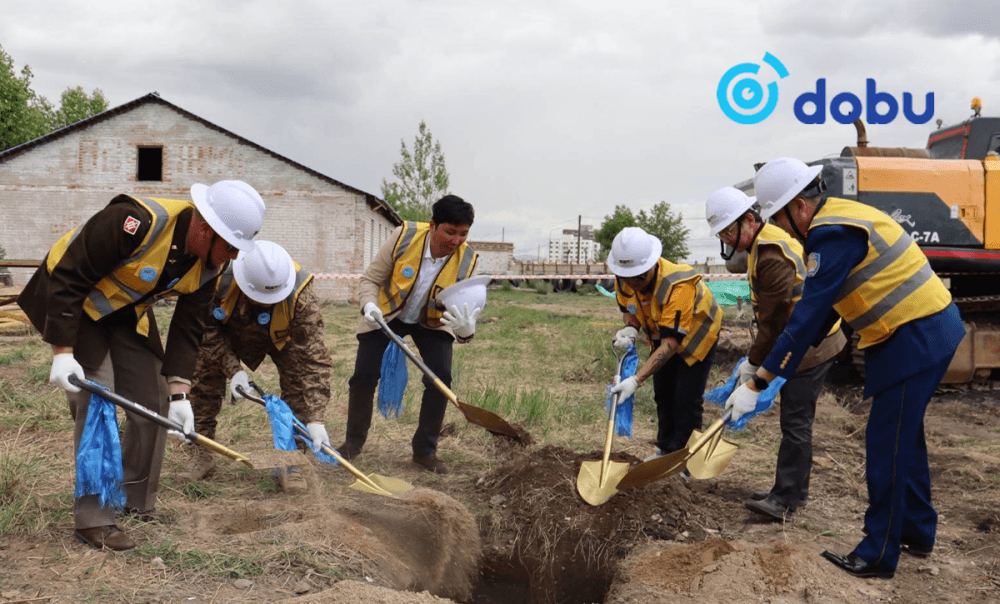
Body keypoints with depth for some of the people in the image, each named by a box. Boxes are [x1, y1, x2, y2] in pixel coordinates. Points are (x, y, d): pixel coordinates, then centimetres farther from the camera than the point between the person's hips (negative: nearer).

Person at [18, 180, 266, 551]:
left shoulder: (209, 265, -14)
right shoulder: (135, 222, -37)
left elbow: (188, 327, -7)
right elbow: (68, 279, -30)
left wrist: (179, 393, -14)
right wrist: (62, 352, -30)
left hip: (128, 312, 7)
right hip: (71, 300, -7)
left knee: (153, 401, 5)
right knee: (96, 403, -14)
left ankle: (137, 503, 21)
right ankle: (92, 518, -5)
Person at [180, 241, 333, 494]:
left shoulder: (300, 295, -41)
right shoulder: (220, 277, -39)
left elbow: (314, 358, -41)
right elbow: (207, 328, -20)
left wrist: (315, 418, -45)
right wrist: (232, 369, -30)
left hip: (282, 337, -1)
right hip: (230, 332, 2)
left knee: (298, 382, -20)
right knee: (204, 377, -8)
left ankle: (291, 462, -10)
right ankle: (200, 455, 9)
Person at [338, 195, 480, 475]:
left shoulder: (466, 260, -24)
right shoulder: (404, 236, -27)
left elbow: (461, 311, -22)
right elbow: (371, 279, -15)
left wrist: (466, 329, -47)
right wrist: (369, 305, -36)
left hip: (432, 323, 1)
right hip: (387, 315, 0)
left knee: (440, 378, -16)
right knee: (363, 376, -7)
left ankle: (425, 450, 2)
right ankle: (353, 441, 18)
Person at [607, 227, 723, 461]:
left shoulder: (677, 286, -44)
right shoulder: (624, 279, -23)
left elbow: (671, 344, -44)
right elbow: (628, 308, 0)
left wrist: (636, 380, -49)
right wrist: (629, 327, -25)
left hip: (696, 334, -7)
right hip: (662, 333, 7)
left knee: (687, 399, -10)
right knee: (662, 394, 14)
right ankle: (665, 449, 29)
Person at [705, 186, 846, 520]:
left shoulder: (772, 256, -24)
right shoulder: (764, 243, 11)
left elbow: (774, 319, -22)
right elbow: (769, 312, 18)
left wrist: (754, 362, -12)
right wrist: (756, 357, 17)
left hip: (810, 346, -11)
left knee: (795, 423, -6)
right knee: (795, 421, 16)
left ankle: (785, 499, -1)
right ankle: (793, 490, 26)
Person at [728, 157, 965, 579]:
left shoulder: (833, 233, -22)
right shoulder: (836, 219, 11)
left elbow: (808, 316, -26)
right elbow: (819, 307, 14)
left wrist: (757, 383, -23)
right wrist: (773, 364, 13)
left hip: (916, 338, -11)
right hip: (925, 331, 11)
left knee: (886, 445, -3)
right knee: (904, 436, 21)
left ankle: (879, 555, 8)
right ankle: (917, 532, 35)